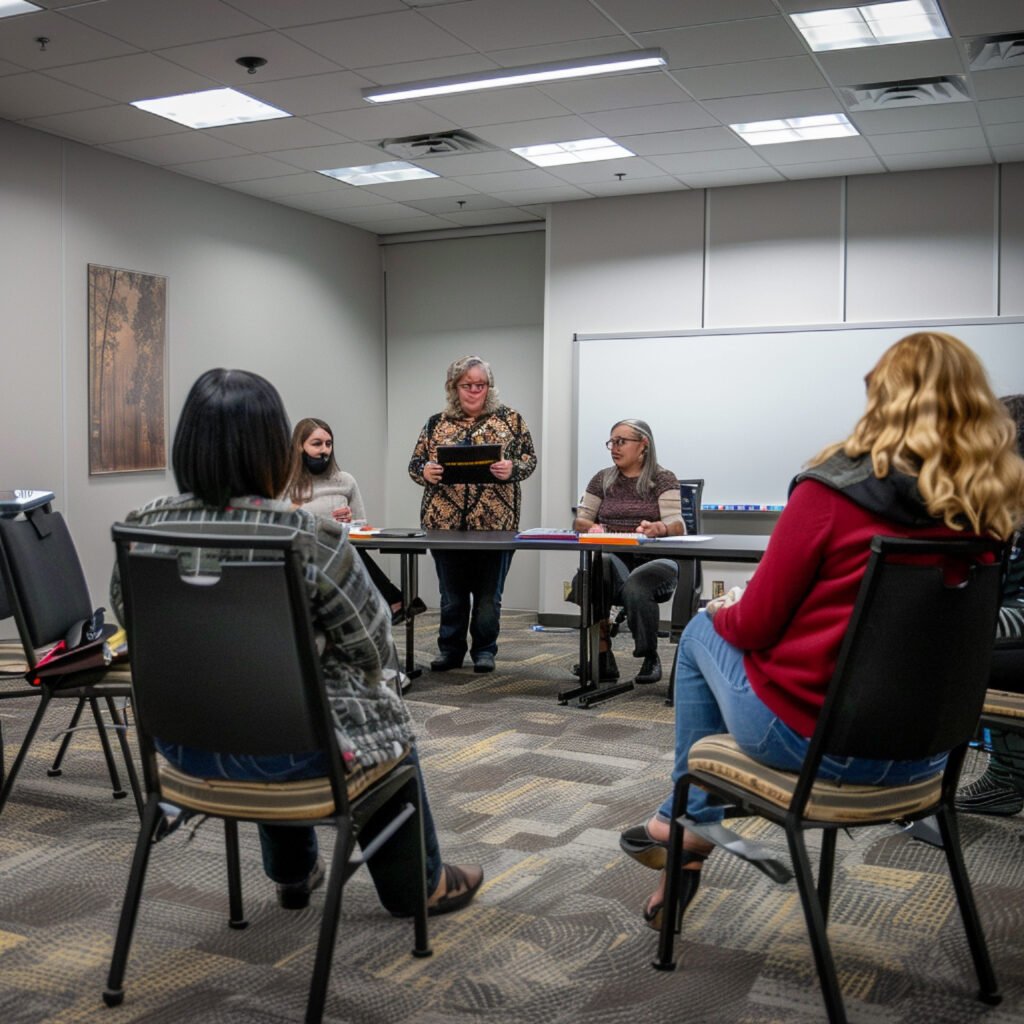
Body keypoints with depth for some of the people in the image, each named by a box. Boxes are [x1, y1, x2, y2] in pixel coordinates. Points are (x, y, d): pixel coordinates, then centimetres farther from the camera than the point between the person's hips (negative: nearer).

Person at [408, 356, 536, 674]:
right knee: (452, 593, 10)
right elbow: (415, 464, 11)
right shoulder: (436, 424, 9)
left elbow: (529, 458, 4)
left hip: (494, 522, -1)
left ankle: (484, 651, 20)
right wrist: (426, 472, -11)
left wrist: (512, 469, -16)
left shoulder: (509, 419, 5)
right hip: (445, 521, 2)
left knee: (488, 593, 6)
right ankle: (450, 650, 22)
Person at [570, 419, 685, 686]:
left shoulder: (663, 480, 6)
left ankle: (650, 658, -11)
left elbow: (677, 526, -7)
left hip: (654, 560, -2)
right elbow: (579, 521, 13)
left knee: (634, 587, -37)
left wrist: (658, 528, -32)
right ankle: (602, 659, -30)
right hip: (613, 558, 3)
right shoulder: (603, 480, 17)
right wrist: (591, 527, -12)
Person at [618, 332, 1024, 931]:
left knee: (702, 632, 24)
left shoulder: (833, 492, -18)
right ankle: (689, 826, 35)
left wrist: (721, 612, 11)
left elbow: (756, 623, -12)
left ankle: (687, 824, 35)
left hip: (808, 738, -5)